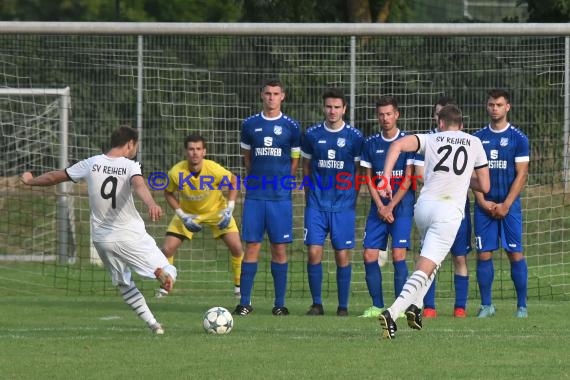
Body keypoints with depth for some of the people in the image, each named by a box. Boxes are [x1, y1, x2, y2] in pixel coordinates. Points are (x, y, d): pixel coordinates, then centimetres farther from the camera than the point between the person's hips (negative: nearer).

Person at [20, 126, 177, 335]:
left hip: (102, 238, 4)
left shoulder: (91, 163, 3)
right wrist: (151, 204, -52)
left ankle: (153, 323, 14)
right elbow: (139, 185, -33)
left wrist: (31, 180, 30)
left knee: (123, 283, 25)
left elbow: (54, 177, 12)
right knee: (168, 274, -1)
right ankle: (162, 271, -38)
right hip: (130, 235, -4)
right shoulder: (130, 166, -9)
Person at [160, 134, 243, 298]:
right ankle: (164, 286, 13)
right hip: (188, 212, 1)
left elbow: (233, 181, -8)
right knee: (167, 249, -10)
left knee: (236, 247, -12)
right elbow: (168, 193, -7)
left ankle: (239, 286, 9)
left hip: (216, 210, -1)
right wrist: (182, 216, -16)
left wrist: (229, 209, -15)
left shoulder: (214, 170, -30)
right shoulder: (176, 172, -27)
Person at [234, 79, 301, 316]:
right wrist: (257, 179, 9)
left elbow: (295, 161, 9)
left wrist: (282, 181, 4)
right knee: (252, 246, -2)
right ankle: (245, 302, 1)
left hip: (281, 197, -1)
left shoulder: (291, 127, 3)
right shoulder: (250, 125, 7)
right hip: (255, 195, 1)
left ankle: (280, 303, 6)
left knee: (279, 248, 0)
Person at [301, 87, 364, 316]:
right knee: (314, 252, -6)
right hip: (317, 205, 1)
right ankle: (316, 304, 5)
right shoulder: (312, 135, 5)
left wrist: (353, 198, 4)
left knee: (342, 255, -2)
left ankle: (343, 306, 7)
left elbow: (360, 171, 7)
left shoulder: (354, 137, 0)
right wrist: (308, 195, 11)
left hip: (344, 205, -1)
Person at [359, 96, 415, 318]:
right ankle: (377, 306, 5)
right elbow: (369, 178, 10)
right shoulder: (371, 144, 10)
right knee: (369, 255, -3)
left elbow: (408, 179, -4)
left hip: (401, 207, -4)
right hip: (378, 207, 4)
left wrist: (391, 206, -9)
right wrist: (380, 206, -3)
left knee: (398, 254, -12)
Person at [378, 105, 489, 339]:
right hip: (450, 210, -3)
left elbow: (398, 145, -5)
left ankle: (414, 305, 16)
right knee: (425, 269, -9)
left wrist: (386, 177, -8)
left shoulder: (430, 139, 14)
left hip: (423, 205, 3)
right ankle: (392, 313, -25)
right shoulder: (474, 143, 15)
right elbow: (484, 186, 19)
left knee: (432, 259, 30)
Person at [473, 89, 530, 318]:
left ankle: (522, 305, 2)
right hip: (484, 205, 2)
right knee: (484, 254, -1)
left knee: (515, 254, -4)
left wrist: (505, 205, -10)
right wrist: (482, 202, -5)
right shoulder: (478, 138, 9)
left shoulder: (518, 138, 0)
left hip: (509, 205, -2)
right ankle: (486, 305, 6)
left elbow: (521, 174, -3)